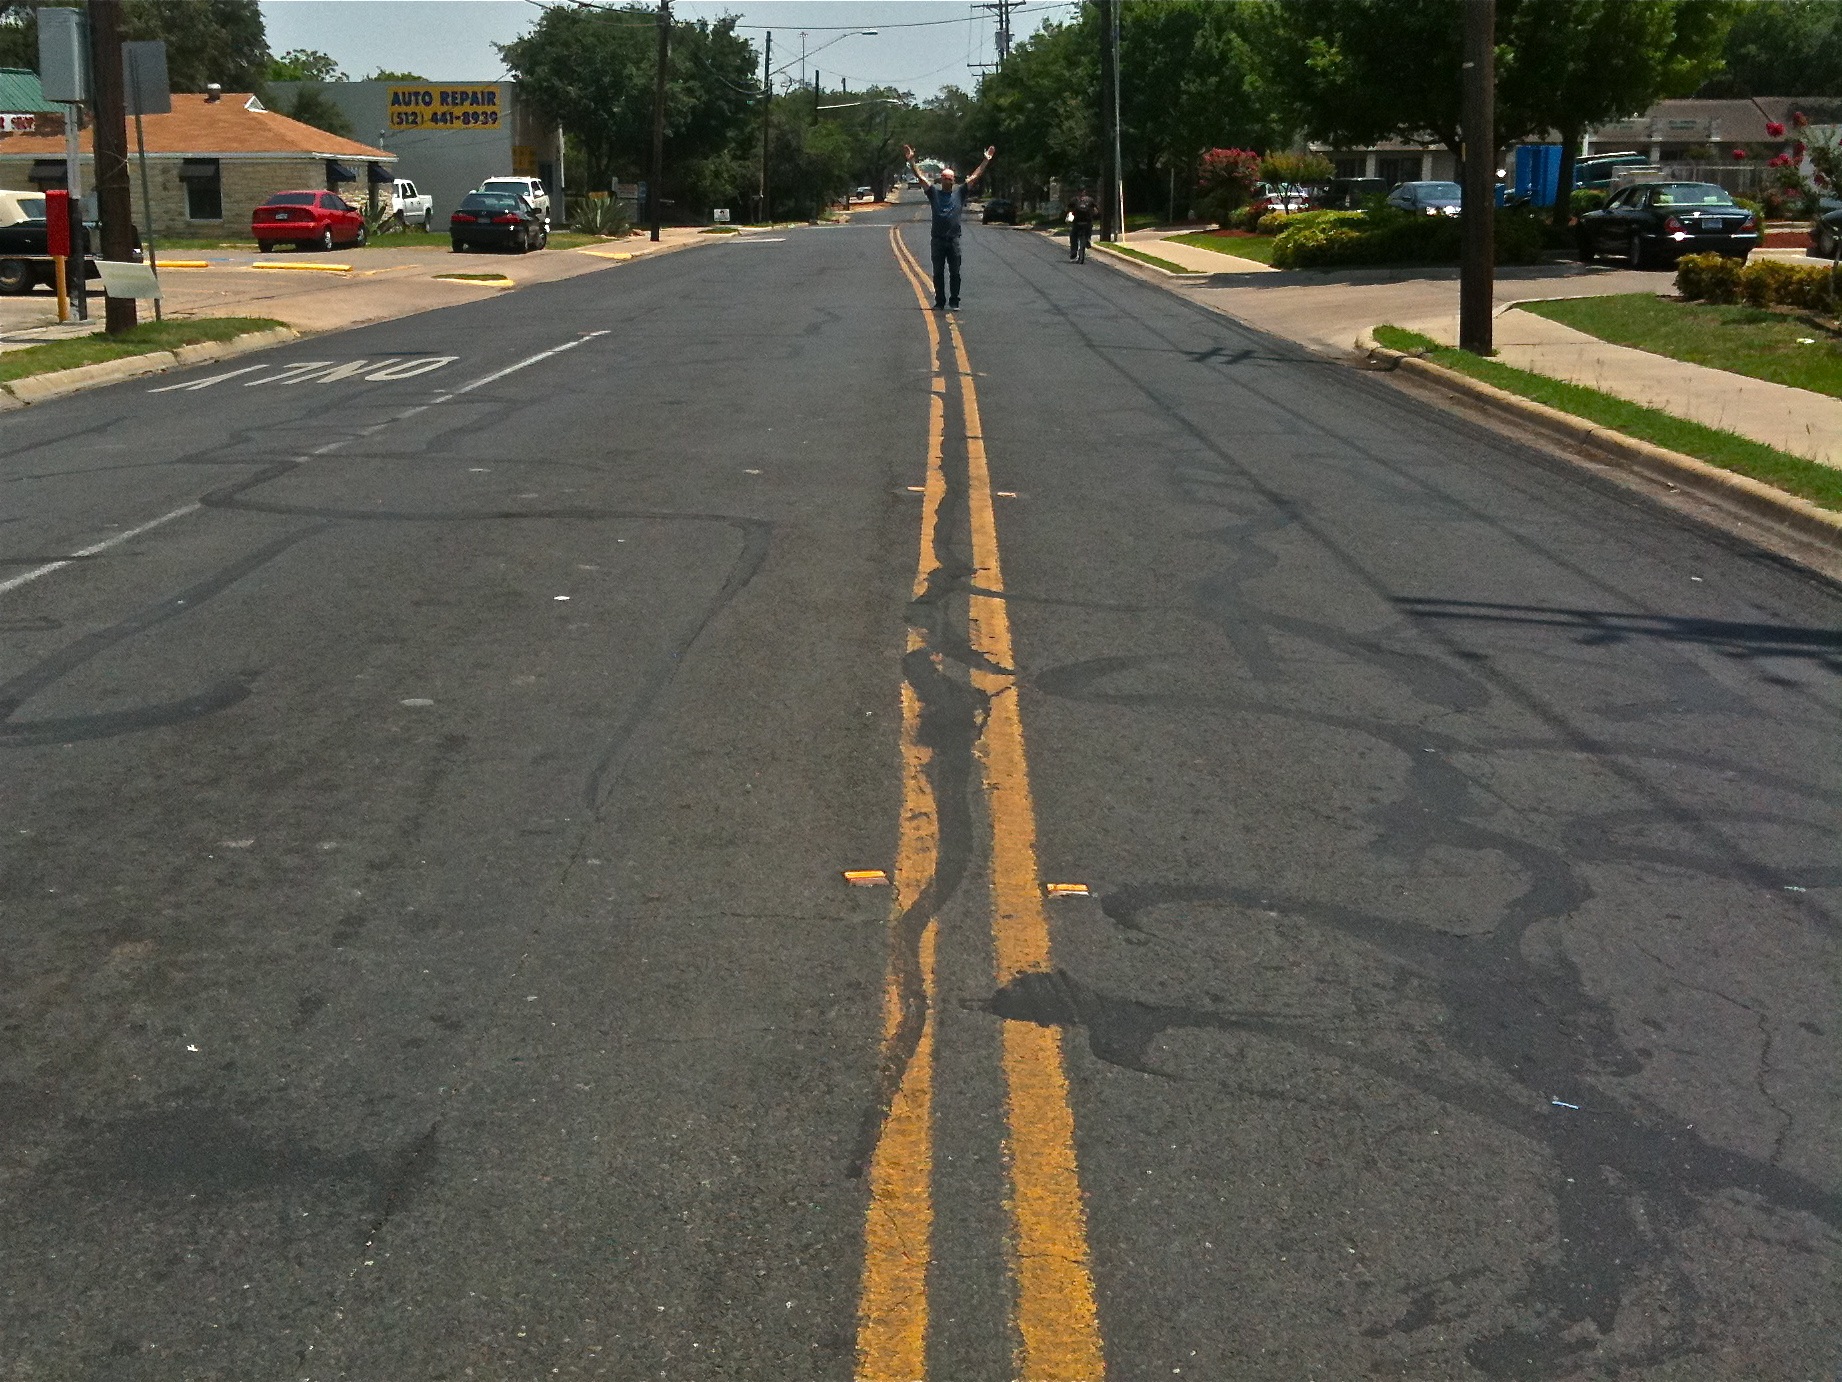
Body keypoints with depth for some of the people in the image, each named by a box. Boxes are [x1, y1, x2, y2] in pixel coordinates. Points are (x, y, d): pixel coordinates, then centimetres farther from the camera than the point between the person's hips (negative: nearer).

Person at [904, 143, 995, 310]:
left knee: (955, 273, 1)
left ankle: (954, 301, 8)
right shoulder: (934, 193, 8)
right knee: (938, 273, 4)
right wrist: (911, 161, -6)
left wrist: (986, 161, 6)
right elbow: (920, 177, 3)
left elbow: (975, 177, 9)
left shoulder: (960, 193, 9)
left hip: (954, 239, 0)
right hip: (937, 239, 0)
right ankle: (940, 302, 10)